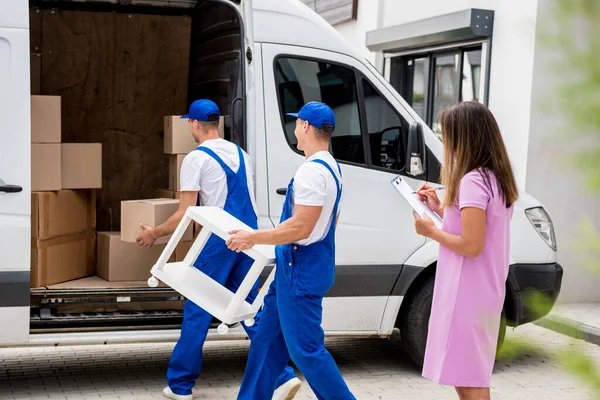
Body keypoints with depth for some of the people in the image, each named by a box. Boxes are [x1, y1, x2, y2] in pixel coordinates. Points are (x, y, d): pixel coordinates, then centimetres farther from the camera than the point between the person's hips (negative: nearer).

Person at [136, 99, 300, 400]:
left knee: (197, 312, 5)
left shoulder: (196, 158, -7)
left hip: (219, 241, -6)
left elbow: (185, 215, -9)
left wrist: (154, 233, 6)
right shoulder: (240, 153, 15)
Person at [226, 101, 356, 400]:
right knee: (268, 338, 16)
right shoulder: (331, 168, 13)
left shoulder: (312, 171, -20)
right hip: (297, 267, 11)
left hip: (301, 271, -11)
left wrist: (253, 238, -17)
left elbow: (301, 227, -25)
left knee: (305, 348, -4)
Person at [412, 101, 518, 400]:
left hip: (467, 295, -10)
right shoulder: (496, 179, 12)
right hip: (484, 292, 10)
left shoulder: (472, 181, -18)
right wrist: (440, 209, 13)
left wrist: (431, 231, -10)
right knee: (472, 374, 20)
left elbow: (471, 245, -22)